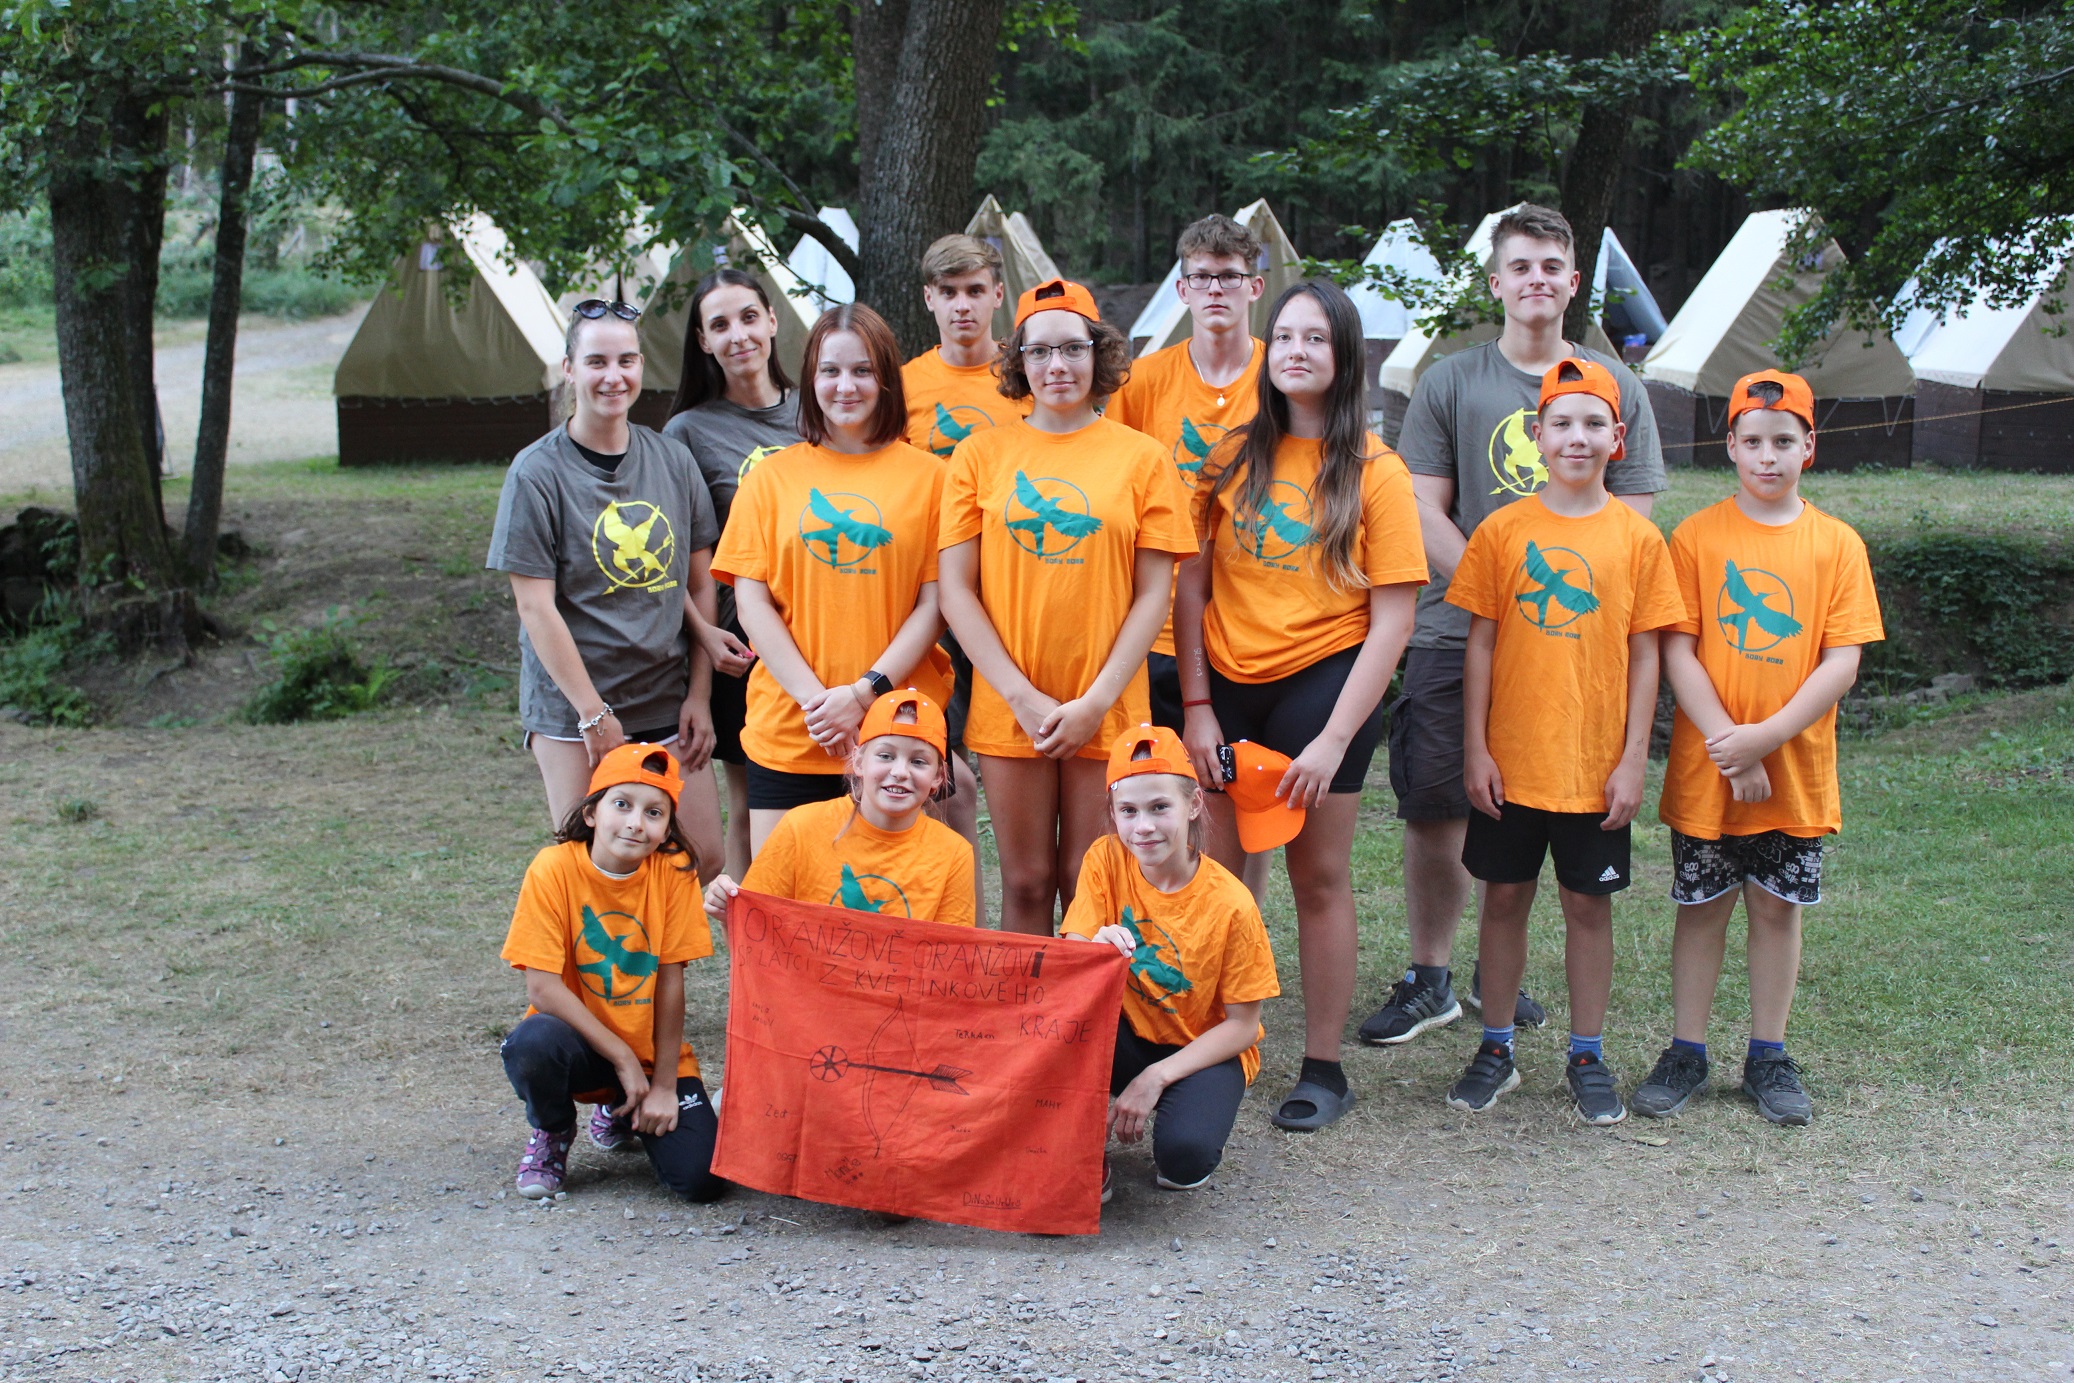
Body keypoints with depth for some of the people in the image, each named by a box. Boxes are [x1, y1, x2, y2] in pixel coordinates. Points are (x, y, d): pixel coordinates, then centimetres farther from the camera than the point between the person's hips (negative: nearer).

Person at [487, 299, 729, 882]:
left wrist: (699, 695, 4)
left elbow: (699, 583, 11)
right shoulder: (537, 473, -6)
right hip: (572, 709, -3)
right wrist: (594, 714, -11)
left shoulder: (672, 460, 7)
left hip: (669, 706, 4)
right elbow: (536, 607, -8)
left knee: (703, 858, -1)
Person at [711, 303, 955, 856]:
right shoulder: (771, 476, 9)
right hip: (787, 728, 1)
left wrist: (866, 692, -11)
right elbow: (751, 601, 3)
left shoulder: (927, 475, 5)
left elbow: (934, 603, 1)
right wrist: (814, 698, -9)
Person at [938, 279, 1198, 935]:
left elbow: (1153, 593, 1)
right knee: (1026, 885, 6)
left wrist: (1097, 700, -8)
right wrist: (1021, 695, -7)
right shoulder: (981, 454, 4)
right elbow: (955, 590, 1)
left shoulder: (1140, 456, 2)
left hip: (1106, 712, 0)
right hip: (1008, 706, 1)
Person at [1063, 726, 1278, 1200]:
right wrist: (1096, 949, -40)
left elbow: (1242, 1027, -12)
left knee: (1184, 1155, -32)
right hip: (1127, 1039, 3)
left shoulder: (1230, 904, -18)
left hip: (1206, 1050, -3)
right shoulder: (1105, 860, -11)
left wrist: (1155, 1077, -23)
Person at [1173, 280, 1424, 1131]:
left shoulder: (1374, 471, -4)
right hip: (1228, 685, 3)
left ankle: (1323, 1066, 14)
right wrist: (1197, 705, -4)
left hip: (1321, 681, -3)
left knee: (1320, 878, 5)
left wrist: (1335, 738, -13)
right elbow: (1190, 585, 5)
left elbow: (1392, 619, -7)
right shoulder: (1234, 456, 5)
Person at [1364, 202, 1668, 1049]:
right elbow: (1424, 513, 0)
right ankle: (1429, 978, 12)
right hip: (1455, 634, -1)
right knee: (1434, 812, -2)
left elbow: (1631, 523, 6)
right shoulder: (1450, 383, 6)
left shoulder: (1614, 387, 8)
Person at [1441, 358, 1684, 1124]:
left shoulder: (1637, 537, -2)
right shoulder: (1502, 531, -2)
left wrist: (1633, 759, -4)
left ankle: (1587, 1057, 20)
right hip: (1511, 762, 0)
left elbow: (1645, 656, 0)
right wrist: (1475, 750, -3)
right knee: (1504, 898, 9)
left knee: (1588, 904, 8)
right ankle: (1495, 1048, 23)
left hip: (1596, 765, 0)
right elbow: (1481, 644, 1)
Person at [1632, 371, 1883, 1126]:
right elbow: (1677, 651, -7)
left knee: (1778, 909, 9)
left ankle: (1768, 1057, 20)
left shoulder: (1837, 544, -1)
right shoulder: (1696, 537, -3)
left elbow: (1842, 663, -6)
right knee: (1701, 909, 7)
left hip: (1796, 771, 1)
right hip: (1705, 771, -1)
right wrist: (1726, 742, -16)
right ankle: (1686, 1053, 18)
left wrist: (1766, 737, -16)